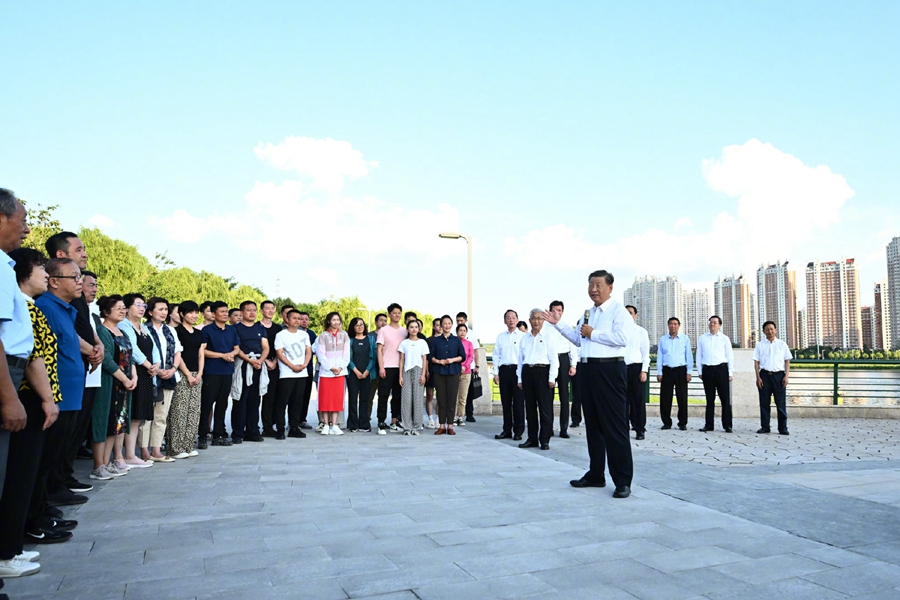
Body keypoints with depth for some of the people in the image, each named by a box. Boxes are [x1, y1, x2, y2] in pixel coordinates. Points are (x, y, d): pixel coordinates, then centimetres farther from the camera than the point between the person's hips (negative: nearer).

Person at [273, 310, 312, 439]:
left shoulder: (304, 334, 13)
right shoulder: (281, 335, 0)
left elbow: (308, 351, 9)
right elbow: (279, 354, -7)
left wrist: (304, 365, -9)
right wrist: (293, 366, -14)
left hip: (302, 374, 4)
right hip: (287, 374, -4)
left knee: (297, 402, 7)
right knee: (282, 402, -4)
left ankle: (294, 428, 13)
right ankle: (280, 429, 0)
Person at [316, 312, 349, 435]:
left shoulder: (344, 335, 8)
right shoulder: (323, 336, 2)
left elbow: (346, 353, 5)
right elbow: (321, 354, -3)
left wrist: (340, 367, -8)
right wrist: (331, 368, -11)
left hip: (340, 371, 2)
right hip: (326, 371, -2)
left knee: (337, 398, 2)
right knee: (325, 398, 0)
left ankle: (334, 425, 6)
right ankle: (326, 425, 7)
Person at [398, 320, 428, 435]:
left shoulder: (422, 342, 7)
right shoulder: (404, 343, 9)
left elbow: (424, 360, 5)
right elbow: (402, 360, 8)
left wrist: (423, 374, -4)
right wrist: (400, 375, 1)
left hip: (418, 371, -1)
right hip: (406, 371, 1)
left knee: (417, 398, -3)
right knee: (406, 399, -4)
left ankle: (416, 427, 4)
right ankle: (407, 427, 1)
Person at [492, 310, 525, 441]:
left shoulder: (523, 336, 2)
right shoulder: (500, 337, 14)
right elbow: (496, 355, 13)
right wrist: (496, 373, 5)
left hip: (517, 369, -4)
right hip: (504, 370, 4)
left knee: (518, 401, -2)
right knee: (505, 401, 8)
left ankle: (518, 431, 6)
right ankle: (507, 430, 16)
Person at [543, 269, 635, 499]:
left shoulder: (618, 310, -7)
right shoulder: (587, 314, 19)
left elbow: (622, 338, -22)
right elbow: (578, 339, 27)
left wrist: (593, 333, -14)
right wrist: (558, 324, 20)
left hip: (610, 370, -9)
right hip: (587, 370, 9)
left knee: (614, 426, -4)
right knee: (593, 425, 14)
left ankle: (623, 480, 3)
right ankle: (596, 475, 25)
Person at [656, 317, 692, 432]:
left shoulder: (685, 339, 6)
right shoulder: (662, 340, 9)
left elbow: (689, 356, 5)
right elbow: (659, 356, 7)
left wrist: (689, 372, -2)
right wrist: (659, 372, 1)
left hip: (681, 370, -1)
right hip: (667, 370, 1)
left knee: (682, 397, 0)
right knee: (665, 397, 1)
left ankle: (682, 423, 9)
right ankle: (666, 422, 11)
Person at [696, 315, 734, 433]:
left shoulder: (724, 339, 6)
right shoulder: (702, 338, 10)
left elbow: (730, 356, 6)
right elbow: (699, 355, 11)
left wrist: (730, 373, 0)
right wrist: (699, 371, 6)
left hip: (721, 368, -1)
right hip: (707, 369, 1)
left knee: (725, 398, -1)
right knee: (710, 399, 7)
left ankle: (727, 425, 3)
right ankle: (709, 424, 12)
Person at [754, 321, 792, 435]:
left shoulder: (782, 344, 9)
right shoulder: (760, 344, 8)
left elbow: (787, 361, 7)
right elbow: (756, 361, 6)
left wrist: (786, 376, -3)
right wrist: (758, 377, -2)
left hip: (779, 375, 0)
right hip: (765, 375, 0)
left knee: (781, 403, 1)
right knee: (764, 402, 4)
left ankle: (783, 428, 8)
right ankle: (764, 427, 11)